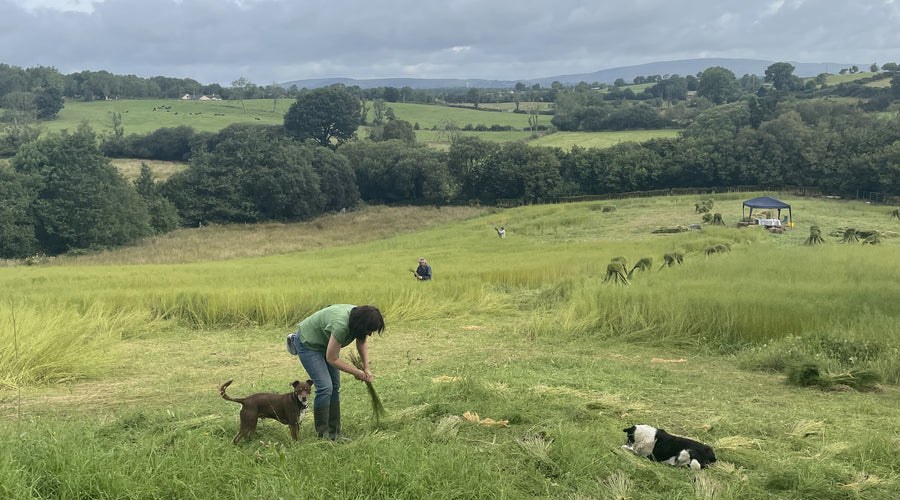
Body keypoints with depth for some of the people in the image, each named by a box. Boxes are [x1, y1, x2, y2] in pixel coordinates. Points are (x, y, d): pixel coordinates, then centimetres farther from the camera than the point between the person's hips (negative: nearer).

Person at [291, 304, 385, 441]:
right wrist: (356, 372, -19)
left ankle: (334, 433, 9)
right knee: (325, 387, -17)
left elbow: (362, 343, 3)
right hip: (308, 343, -8)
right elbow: (332, 359, -27)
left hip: (325, 343, 8)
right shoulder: (340, 325, -39)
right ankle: (323, 435, -7)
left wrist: (366, 368, -8)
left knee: (334, 387, 4)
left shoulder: (360, 318, -16)